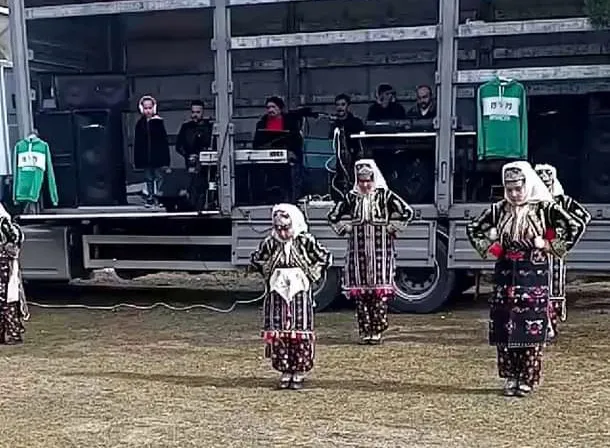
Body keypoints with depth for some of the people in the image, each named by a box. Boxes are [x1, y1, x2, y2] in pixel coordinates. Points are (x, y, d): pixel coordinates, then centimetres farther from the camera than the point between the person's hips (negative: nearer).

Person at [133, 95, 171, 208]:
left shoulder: (158, 122, -5)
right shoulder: (140, 124, 3)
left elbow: (164, 142, -5)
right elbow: (137, 143, 5)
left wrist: (165, 160, -9)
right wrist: (136, 160, 2)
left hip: (158, 156, -3)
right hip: (145, 158, 3)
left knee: (159, 178, 3)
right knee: (148, 179, 10)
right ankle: (150, 198, 16)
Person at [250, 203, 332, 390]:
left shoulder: (306, 242, -6)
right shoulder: (270, 243, 0)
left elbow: (325, 259, 2)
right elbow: (256, 260, 16)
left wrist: (312, 275, -2)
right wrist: (268, 274, 7)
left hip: (300, 294, -2)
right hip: (277, 295, 2)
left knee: (300, 334, 2)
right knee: (277, 334, 3)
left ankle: (298, 374, 11)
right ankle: (285, 372, 13)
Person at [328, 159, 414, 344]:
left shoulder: (385, 196, -2)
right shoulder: (351, 198, 7)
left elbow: (406, 212, -4)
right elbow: (334, 216, 18)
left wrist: (390, 228, -3)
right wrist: (346, 229, 8)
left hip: (381, 252, -3)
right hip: (358, 252, 3)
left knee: (380, 292, -3)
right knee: (360, 292, 3)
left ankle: (377, 330, 3)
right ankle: (365, 331, 9)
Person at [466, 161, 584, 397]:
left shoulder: (544, 208, -5)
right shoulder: (499, 209, 4)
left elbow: (575, 227, -7)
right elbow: (473, 229, 18)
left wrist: (550, 246, -6)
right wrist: (488, 248, 7)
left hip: (534, 274, -3)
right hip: (505, 273, 3)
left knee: (531, 329, -1)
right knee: (504, 328, 5)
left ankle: (528, 379, 10)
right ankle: (511, 377, 17)